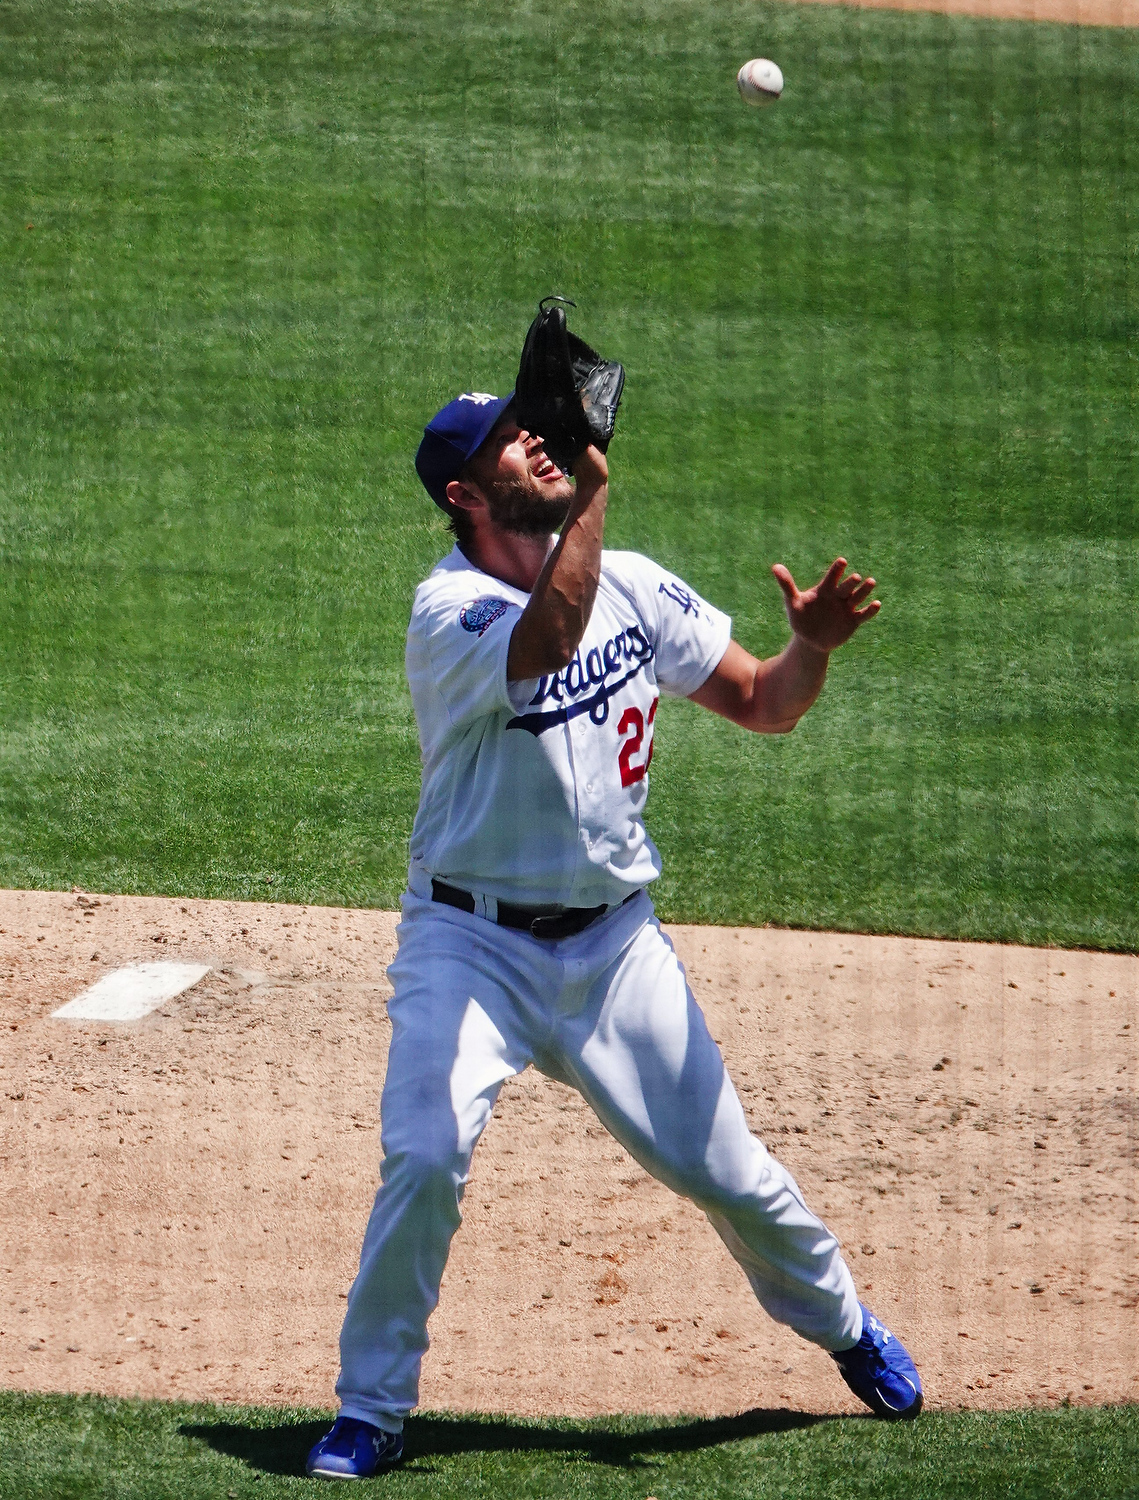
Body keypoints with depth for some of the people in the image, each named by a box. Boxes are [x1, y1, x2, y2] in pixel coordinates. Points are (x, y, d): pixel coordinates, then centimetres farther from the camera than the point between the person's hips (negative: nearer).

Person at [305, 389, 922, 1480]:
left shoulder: (633, 585, 1)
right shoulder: (448, 611, -17)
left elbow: (762, 704, 5)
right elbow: (550, 636, -39)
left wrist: (812, 645, -16)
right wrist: (591, 491, -34)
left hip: (613, 941, 4)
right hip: (473, 943, -4)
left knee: (723, 1169, 8)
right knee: (423, 1157, -22)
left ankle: (841, 1325, 36)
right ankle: (371, 1411, -6)